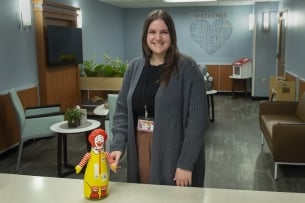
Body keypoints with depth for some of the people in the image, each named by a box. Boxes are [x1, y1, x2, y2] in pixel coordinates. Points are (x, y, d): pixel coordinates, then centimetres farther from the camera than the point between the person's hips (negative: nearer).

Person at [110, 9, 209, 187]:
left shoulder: (187, 67, -10)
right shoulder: (135, 66, 6)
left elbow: (197, 118, -13)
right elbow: (122, 109, 7)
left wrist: (186, 163, -16)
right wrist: (118, 145, -7)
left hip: (174, 151, -4)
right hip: (140, 149, 4)